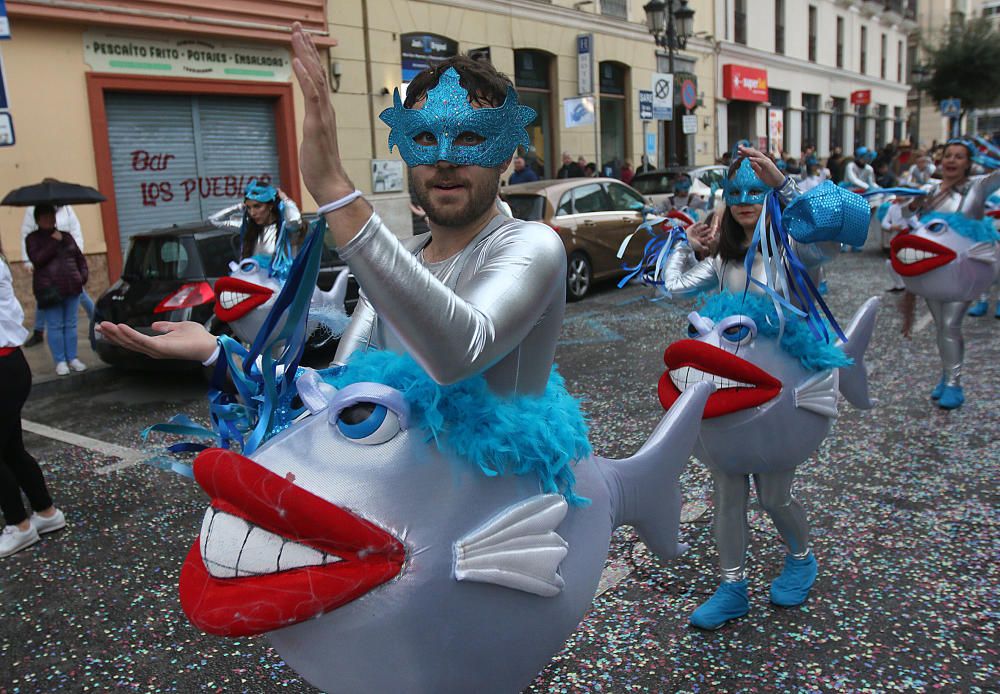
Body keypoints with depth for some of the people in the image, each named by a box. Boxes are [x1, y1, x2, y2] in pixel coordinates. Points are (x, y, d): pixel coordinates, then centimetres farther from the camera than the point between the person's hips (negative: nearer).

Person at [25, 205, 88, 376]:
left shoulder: (66, 236, 14)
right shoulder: (33, 238, 3)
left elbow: (80, 258, 19)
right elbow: (37, 259, -13)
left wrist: (83, 275, 5)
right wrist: (54, 242, -13)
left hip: (72, 288, 4)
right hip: (49, 290, -3)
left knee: (71, 325, 7)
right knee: (55, 327, -2)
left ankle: (72, 358, 15)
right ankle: (60, 362, 4)